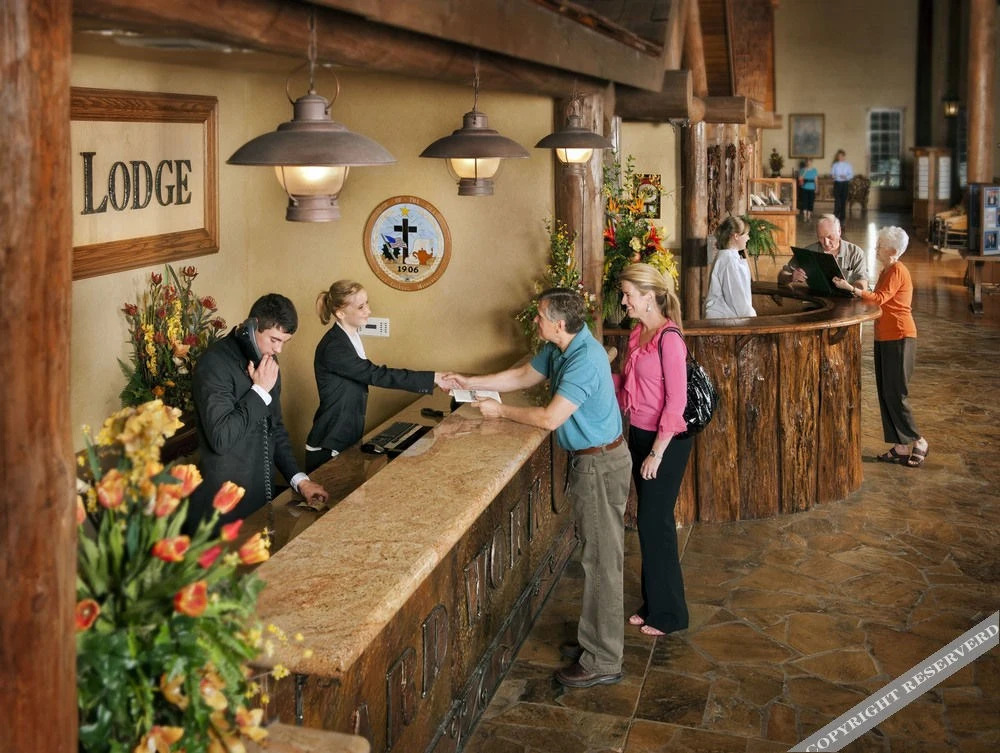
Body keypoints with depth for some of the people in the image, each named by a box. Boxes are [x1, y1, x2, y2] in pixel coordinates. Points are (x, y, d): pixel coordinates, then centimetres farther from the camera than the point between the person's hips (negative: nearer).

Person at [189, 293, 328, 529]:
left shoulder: (267, 361, 8)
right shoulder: (214, 364, -18)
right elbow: (221, 438, -26)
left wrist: (299, 478, 7)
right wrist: (260, 391, -20)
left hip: (261, 495, 8)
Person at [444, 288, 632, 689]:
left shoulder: (585, 360, -27)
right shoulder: (558, 349, 4)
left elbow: (549, 418, -28)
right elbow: (522, 376, 18)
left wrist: (501, 411, -14)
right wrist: (470, 383, 12)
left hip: (601, 464, -10)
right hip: (587, 459, 10)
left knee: (601, 560, -3)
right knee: (596, 555, 19)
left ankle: (602, 662, 6)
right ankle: (597, 635, 33)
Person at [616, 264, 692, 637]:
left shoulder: (668, 338, -19)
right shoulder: (638, 334, 8)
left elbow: (676, 401, -20)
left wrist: (657, 453, -19)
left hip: (665, 442, -8)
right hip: (639, 435, 8)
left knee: (655, 523, -1)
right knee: (649, 522, 15)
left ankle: (669, 613, 14)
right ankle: (652, 603, 27)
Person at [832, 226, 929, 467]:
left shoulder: (897, 271, -14)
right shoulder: (885, 271, 16)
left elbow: (879, 298, -25)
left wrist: (850, 288, -30)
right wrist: (854, 291, 5)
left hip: (899, 338, -10)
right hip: (884, 338, 10)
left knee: (895, 393, -7)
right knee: (885, 393, 8)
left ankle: (917, 442, 3)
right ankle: (901, 447, 13)